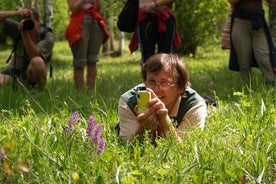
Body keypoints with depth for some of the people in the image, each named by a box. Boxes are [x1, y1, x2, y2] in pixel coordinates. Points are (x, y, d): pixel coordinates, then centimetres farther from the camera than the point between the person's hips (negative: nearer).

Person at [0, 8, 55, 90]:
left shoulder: (48, 37, -13)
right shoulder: (18, 29, -2)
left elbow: (34, 56, -27)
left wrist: (24, 33, -34)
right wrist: (16, 13, -25)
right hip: (14, 73, 3)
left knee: (37, 61, -37)